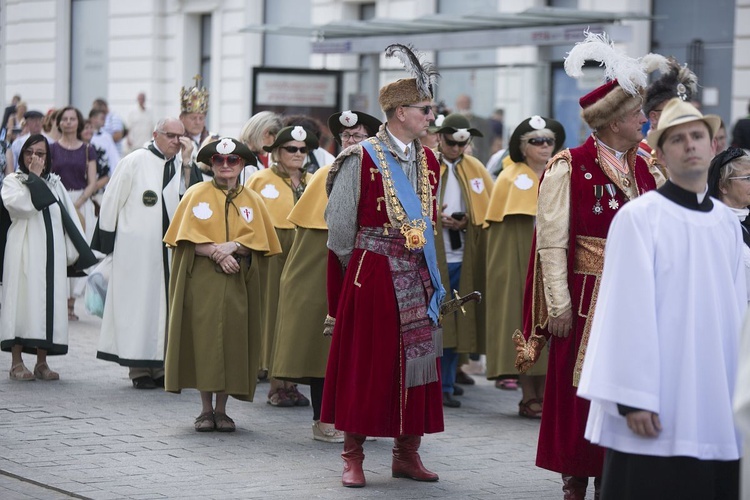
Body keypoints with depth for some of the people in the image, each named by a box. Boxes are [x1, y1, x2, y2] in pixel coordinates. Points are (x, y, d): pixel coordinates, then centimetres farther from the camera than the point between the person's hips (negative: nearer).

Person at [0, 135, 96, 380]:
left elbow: (69, 218, 12)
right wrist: (33, 177, -10)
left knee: (48, 301, 2)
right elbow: (20, 205, -16)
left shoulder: (55, 184, 16)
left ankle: (42, 362, 6)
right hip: (23, 252, -4)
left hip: (51, 251, 4)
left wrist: (74, 252, 4)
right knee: (22, 299, -7)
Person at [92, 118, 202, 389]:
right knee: (138, 302, -2)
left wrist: (187, 161, -9)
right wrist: (108, 240, -1)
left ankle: (159, 365, 12)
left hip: (168, 249, 5)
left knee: (163, 302, 6)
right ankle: (139, 368, 3)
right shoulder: (135, 161, -5)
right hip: (136, 248, -5)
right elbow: (112, 200, -1)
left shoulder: (181, 166, 9)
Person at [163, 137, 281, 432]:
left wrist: (233, 246, -15)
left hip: (238, 281, 2)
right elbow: (188, 237, -3)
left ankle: (221, 409, 6)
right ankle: (206, 409, 2)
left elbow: (259, 240, 3)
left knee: (232, 340, -1)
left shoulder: (252, 200, 13)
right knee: (204, 338, -5)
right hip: (202, 279, -2)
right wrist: (216, 253, -17)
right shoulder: (197, 194, 6)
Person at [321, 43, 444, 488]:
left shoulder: (429, 161, 10)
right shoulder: (361, 159, -8)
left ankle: (407, 452, 17)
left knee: (418, 358, 6)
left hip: (416, 277, 5)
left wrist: (423, 268, 13)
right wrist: (358, 269, 5)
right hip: (371, 276, -5)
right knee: (366, 362, -1)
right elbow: (339, 224, -4)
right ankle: (353, 456, 8)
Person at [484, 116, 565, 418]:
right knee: (524, 322, -4)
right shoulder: (511, 179, -1)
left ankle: (545, 394, 7)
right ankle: (528, 396, 0)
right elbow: (499, 229, -3)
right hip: (521, 261, -4)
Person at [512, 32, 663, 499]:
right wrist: (558, 306, -13)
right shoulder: (568, 168, -8)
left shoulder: (643, 168, 9)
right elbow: (551, 242, -9)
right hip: (587, 298, -5)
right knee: (580, 392, 2)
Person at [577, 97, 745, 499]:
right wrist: (633, 398, -14)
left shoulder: (728, 224, 12)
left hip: (717, 413, 6)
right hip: (657, 409, -5)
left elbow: (737, 310, 14)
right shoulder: (637, 218, -6)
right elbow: (629, 311, -10)